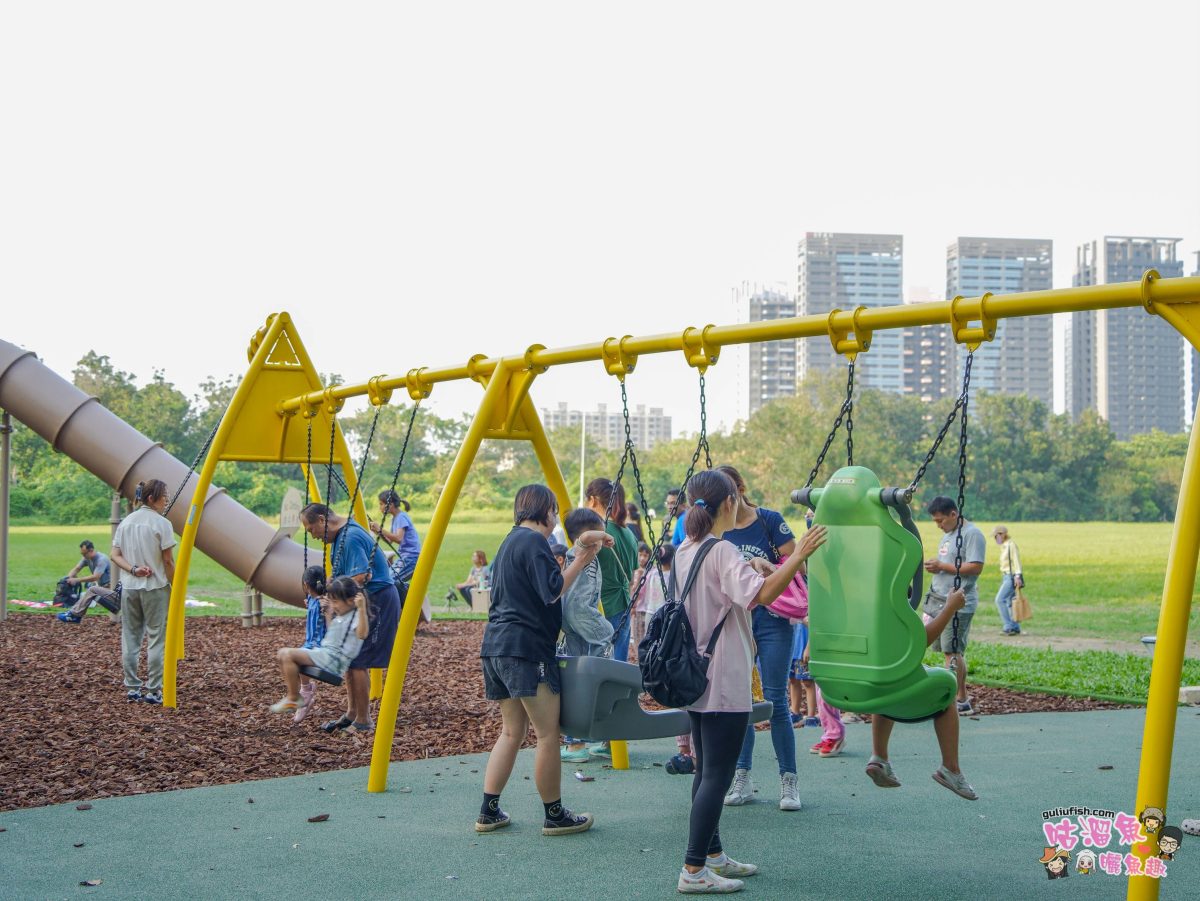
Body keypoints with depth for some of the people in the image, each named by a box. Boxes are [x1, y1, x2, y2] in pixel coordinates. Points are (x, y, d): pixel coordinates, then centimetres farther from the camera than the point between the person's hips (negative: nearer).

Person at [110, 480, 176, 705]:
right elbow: (168, 561, -10)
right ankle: (153, 690, 2)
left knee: (130, 638, 11)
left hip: (130, 587, 6)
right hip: (156, 587, -6)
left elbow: (115, 555, 4)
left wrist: (132, 569, -6)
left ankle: (132, 687, 15)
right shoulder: (161, 523, -10)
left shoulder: (126, 522, 9)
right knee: (155, 639, 1)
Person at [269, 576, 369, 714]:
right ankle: (294, 694, 9)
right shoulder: (340, 615, 18)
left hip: (334, 659, -10)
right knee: (282, 653, 9)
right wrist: (329, 610, 26)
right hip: (323, 652, 10)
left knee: (288, 655, -21)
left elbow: (362, 634, -33)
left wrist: (362, 608, -41)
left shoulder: (356, 615, -12)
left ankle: (293, 699, -9)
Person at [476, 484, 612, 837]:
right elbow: (552, 591, -19)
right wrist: (582, 559, -10)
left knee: (512, 731, 14)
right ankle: (555, 816, 5)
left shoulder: (511, 542, 20)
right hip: (526, 649, -10)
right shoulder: (534, 541, -10)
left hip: (496, 648, 10)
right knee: (548, 734, -2)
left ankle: (489, 812, 13)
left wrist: (580, 551, 18)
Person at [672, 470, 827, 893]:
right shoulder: (723, 553, -16)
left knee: (706, 769, 17)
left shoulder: (684, 552, 10)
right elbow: (760, 594, -32)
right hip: (724, 681, -9)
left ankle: (712, 855, 27)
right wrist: (797, 557, -33)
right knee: (717, 774, -6)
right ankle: (693, 871, -5)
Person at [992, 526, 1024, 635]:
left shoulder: (1011, 544, -11)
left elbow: (1016, 560, -17)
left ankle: (1009, 626, -14)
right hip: (1006, 577, 10)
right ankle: (1015, 628, 14)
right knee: (1010, 603, 10)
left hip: (1012, 577, -10)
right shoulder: (1004, 546, 16)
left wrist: (1017, 576, -25)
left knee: (1000, 599, -15)